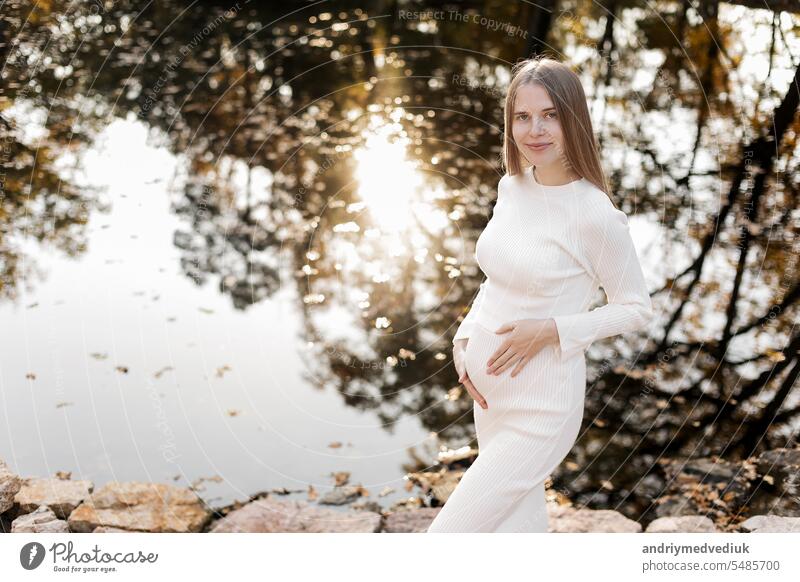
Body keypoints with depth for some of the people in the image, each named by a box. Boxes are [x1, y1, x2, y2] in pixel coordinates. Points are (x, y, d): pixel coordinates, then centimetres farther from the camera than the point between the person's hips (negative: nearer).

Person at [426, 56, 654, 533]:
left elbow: (637, 309, -8)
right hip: (489, 392, 7)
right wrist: (465, 338, 2)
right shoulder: (511, 187, 3)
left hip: (541, 408, -7)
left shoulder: (596, 215, -18)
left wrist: (551, 330, -19)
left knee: (449, 534, -6)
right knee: (519, 523, 19)